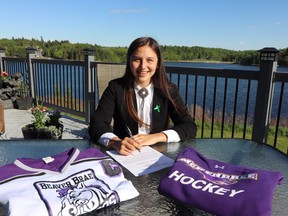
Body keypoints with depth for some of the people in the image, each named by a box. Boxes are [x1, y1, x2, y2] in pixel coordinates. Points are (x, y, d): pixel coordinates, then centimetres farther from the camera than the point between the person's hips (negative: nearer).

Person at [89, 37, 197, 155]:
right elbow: (96, 124, -12)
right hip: (124, 155, -1)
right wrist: (115, 142, -32)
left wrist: (156, 137, -21)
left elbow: (190, 127, -6)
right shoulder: (116, 87, -3)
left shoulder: (168, 90, 0)